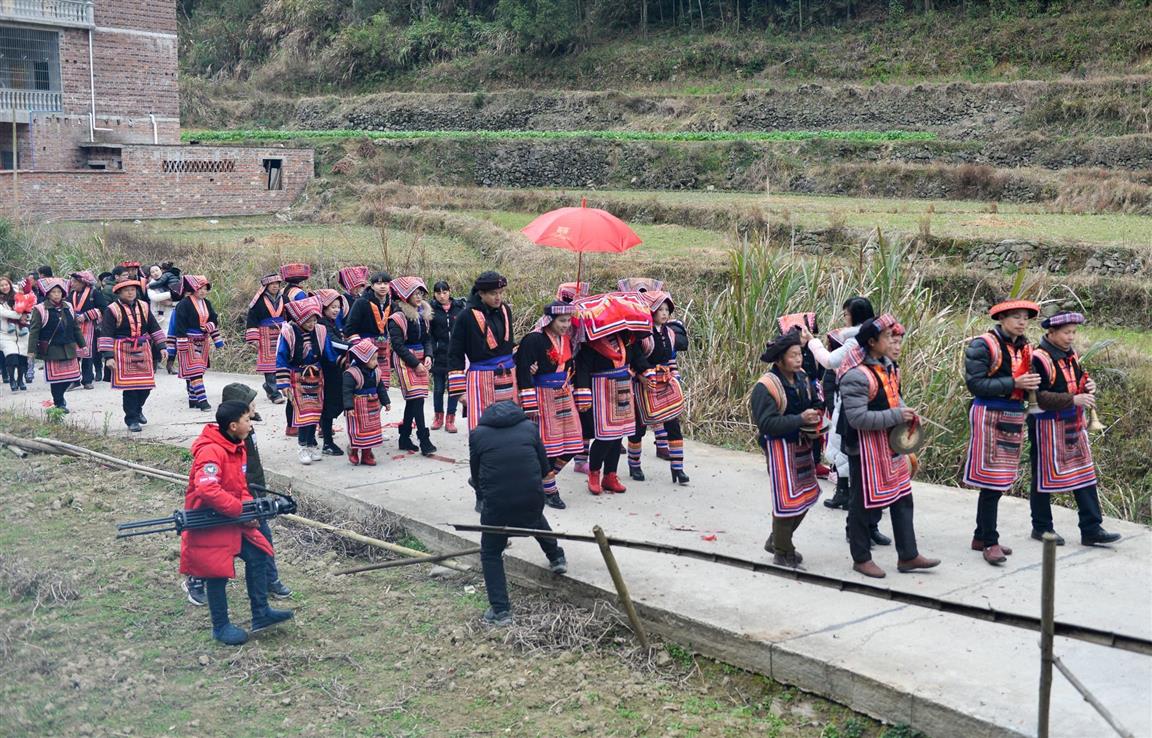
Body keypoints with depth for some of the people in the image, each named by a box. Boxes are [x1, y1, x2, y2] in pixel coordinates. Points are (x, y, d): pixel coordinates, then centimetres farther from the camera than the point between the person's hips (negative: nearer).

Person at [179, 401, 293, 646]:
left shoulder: (238, 448, 6)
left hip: (233, 518, 9)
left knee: (257, 555, 7)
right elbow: (207, 490, -35)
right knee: (217, 574, 1)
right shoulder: (211, 452, -25)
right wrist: (240, 510, -28)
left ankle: (261, 614, 17)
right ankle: (221, 627, 17)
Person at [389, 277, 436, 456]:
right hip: (404, 361, -7)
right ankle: (424, 440, -15)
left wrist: (428, 356, -4)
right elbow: (397, 344, -14)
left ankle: (405, 438, 19)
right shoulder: (398, 317, -11)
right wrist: (415, 363, -15)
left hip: (420, 360, 7)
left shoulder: (423, 314, 11)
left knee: (413, 400, 10)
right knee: (416, 398, -13)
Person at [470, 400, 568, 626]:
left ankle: (500, 610, 6)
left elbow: (476, 474, 13)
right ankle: (557, 558, 53)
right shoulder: (529, 426, 11)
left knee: (491, 553, 15)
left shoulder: (477, 433, 7)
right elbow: (545, 467, 13)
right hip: (533, 497, 2)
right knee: (537, 520, 37)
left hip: (496, 502, -2)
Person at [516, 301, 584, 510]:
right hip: (543, 397, -8)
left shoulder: (566, 340, 9)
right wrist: (529, 406, -19)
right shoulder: (533, 340, -16)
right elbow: (524, 373, -18)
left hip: (564, 397, 8)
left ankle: (544, 477, 26)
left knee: (571, 445, 7)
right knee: (547, 445, -1)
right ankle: (549, 491, 12)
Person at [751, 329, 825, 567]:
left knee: (806, 494, 16)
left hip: (801, 443, 8)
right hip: (779, 446, -8)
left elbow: (815, 403, 20)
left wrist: (817, 416, -3)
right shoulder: (766, 386, -19)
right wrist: (800, 419, -25)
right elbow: (767, 423, -24)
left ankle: (776, 541, 33)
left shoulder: (802, 378, 3)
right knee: (786, 498, -3)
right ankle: (782, 553, 13)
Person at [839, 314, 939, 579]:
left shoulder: (885, 364, 5)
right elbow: (857, 417, -27)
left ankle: (908, 555, 23)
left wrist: (906, 411, 1)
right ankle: (861, 558, 20)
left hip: (890, 443, 9)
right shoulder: (856, 376, -23)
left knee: (902, 498, 14)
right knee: (862, 502, 6)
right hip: (866, 447, -9)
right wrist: (896, 416, -24)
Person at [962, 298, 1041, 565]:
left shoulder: (1023, 348, 13)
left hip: (1013, 418, 8)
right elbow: (975, 383, -17)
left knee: (1000, 482, 12)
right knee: (992, 482, -7)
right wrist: (1014, 383, -20)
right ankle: (990, 542, -1)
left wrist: (1031, 385, -2)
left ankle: (982, 537, 22)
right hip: (989, 416, -8)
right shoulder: (983, 345, -10)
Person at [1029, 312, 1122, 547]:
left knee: (1085, 474, 8)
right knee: (1044, 477, 5)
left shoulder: (1071, 355, 8)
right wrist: (1073, 399, -27)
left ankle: (1091, 529, 13)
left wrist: (1088, 386, -2)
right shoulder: (1039, 359, -18)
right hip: (1047, 427, -8)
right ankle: (1041, 527, 20)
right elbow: (1039, 397, -24)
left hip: (1074, 424, 8)